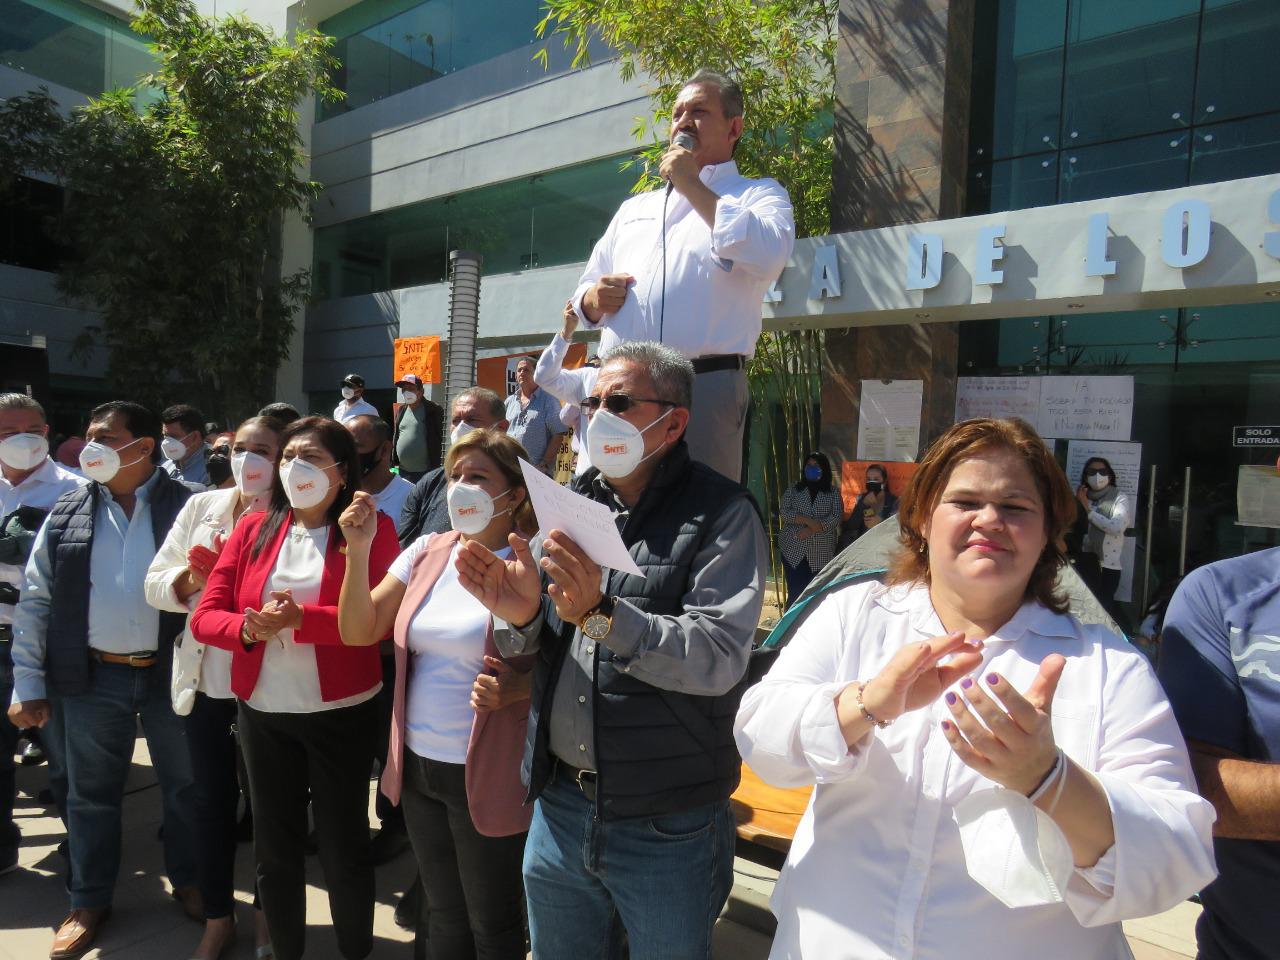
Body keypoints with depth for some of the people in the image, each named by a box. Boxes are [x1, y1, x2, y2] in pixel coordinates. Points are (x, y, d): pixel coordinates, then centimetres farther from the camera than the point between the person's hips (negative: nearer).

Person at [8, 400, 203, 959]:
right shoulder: (67, 514, 4)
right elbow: (35, 601, 6)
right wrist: (28, 685, 2)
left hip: (174, 675, -2)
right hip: (92, 679, 3)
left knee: (185, 785, 13)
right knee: (91, 792, 16)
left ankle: (189, 881, 36)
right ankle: (88, 903, 36)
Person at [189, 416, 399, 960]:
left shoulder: (371, 529, -7)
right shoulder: (253, 529, 4)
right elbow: (204, 616, 1)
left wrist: (301, 619, -25)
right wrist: (248, 628, -19)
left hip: (341, 713, -4)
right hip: (262, 713, 4)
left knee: (343, 848, 9)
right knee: (273, 848, 17)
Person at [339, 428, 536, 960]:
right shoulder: (427, 551, 2)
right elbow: (358, 631, 1)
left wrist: (515, 688, -30)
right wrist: (358, 551, -11)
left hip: (486, 775, -6)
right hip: (417, 762, 6)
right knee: (443, 915, 25)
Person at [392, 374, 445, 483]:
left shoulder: (434, 410, -7)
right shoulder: (402, 410, 13)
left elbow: (441, 438, -8)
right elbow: (396, 437, 19)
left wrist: (437, 469, -12)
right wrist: (394, 463, 13)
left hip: (425, 473, -7)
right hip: (402, 471, 7)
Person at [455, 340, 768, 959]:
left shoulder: (722, 515, -11)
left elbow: (718, 657, -22)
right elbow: (528, 652, 7)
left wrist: (601, 613, -33)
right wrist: (521, 616, -15)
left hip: (667, 829, -5)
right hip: (558, 805, 5)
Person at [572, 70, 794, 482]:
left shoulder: (760, 194, 11)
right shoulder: (633, 208, 27)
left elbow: (767, 256, -13)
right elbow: (585, 297, 29)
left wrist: (691, 185, -4)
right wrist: (595, 299, 3)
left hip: (705, 385, -4)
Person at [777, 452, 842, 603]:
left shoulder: (833, 492, 8)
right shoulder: (793, 490, 9)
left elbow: (836, 517, -6)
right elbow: (784, 513, -4)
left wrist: (812, 530, -17)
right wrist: (808, 521, -18)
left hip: (821, 553, 0)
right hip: (794, 550, 0)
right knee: (795, 593, -3)